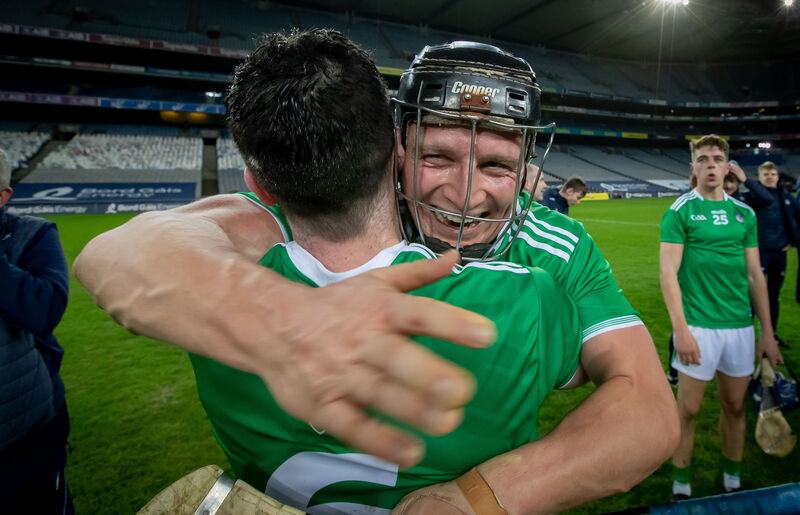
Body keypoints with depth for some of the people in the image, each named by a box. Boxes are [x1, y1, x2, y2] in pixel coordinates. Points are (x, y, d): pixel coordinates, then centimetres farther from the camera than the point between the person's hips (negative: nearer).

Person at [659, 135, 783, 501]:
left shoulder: (744, 213, 10)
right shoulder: (680, 211, -4)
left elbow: (754, 274, 12)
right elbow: (668, 272, -10)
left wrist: (767, 332, 10)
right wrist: (680, 329, -16)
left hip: (741, 326, 5)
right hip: (698, 326, -4)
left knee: (735, 406, 14)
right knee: (688, 409, 1)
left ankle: (733, 481, 32)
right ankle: (681, 485, 18)